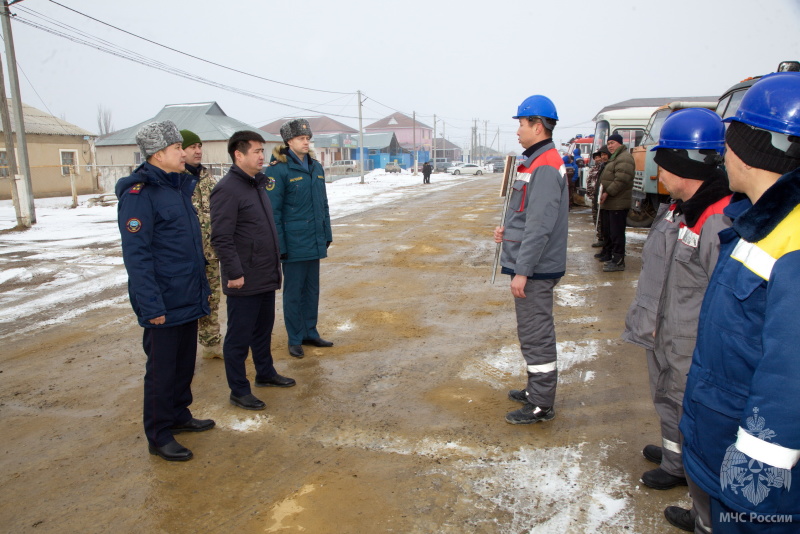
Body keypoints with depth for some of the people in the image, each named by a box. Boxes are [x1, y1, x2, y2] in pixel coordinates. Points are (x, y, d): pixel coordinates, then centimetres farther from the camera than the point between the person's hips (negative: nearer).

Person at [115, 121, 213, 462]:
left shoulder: (179, 187, 11)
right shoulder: (139, 194, -15)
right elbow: (136, 255, -19)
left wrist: (202, 287, 17)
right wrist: (151, 306, -21)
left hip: (188, 299, 8)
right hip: (163, 305, -8)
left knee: (185, 363, 19)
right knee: (161, 370, 5)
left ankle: (179, 415, 36)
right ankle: (159, 437, 19)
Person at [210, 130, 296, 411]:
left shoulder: (258, 183, 13)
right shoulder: (227, 189, -16)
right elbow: (221, 238, -21)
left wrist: (274, 266, 19)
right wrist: (234, 273, -20)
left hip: (266, 277, 9)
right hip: (244, 281, -9)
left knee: (264, 329, 22)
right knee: (239, 337, 4)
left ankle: (265, 373, 39)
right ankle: (239, 391, 16)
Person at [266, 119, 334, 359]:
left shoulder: (316, 167, 9)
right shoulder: (279, 169, -11)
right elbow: (273, 210, -12)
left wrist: (326, 235, 12)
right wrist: (279, 245, -15)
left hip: (314, 242, 6)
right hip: (294, 244, -6)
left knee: (312, 289, 15)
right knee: (293, 292, 6)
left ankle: (310, 333, 30)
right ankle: (295, 339, 19)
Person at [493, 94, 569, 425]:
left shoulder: (545, 167, -19)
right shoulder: (538, 161, 14)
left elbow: (540, 226, -25)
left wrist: (522, 271, -23)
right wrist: (508, 228, 8)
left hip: (535, 268, -11)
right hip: (531, 266, 11)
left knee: (535, 334, -1)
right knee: (533, 330, 19)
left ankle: (541, 405, 12)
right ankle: (537, 389, 34)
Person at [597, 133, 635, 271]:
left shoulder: (624, 158, -13)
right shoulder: (614, 158, 22)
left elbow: (621, 180, -23)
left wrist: (608, 192, -19)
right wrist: (603, 193, 14)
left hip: (618, 204, -11)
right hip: (609, 203, 11)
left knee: (617, 233, -9)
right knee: (607, 231, 20)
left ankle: (618, 261, -7)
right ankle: (607, 254, 33)